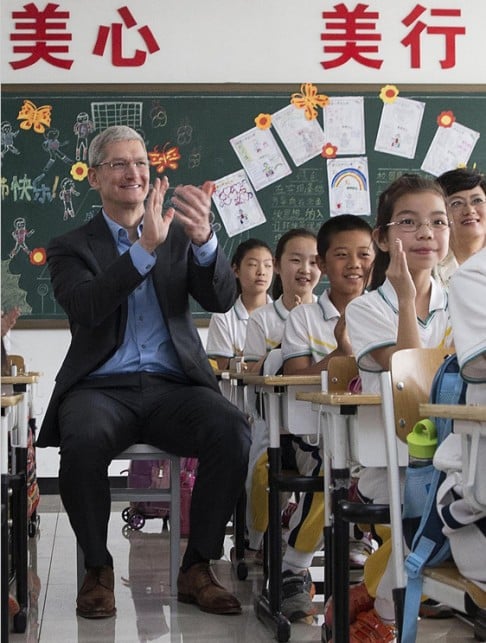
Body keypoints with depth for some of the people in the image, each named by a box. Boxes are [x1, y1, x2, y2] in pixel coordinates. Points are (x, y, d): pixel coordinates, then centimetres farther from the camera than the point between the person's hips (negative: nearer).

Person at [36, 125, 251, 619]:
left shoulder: (179, 238, 15)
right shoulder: (71, 247, 10)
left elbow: (222, 300, -1)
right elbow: (86, 308, -12)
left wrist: (204, 239, -22)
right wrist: (145, 248, -24)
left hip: (173, 385, 2)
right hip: (101, 387, -1)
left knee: (232, 430, -29)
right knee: (84, 440, -35)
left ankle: (197, 568, -12)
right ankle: (98, 569, -11)